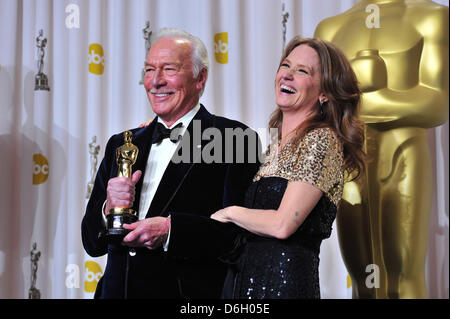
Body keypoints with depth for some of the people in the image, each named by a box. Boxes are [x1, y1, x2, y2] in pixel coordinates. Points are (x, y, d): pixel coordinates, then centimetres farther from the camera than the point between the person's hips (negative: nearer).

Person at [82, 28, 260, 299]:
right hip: (118, 290, 4)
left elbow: (242, 234, -16)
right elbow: (92, 243, 8)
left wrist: (171, 229, -26)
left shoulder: (235, 139, -7)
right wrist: (109, 208, -11)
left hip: (191, 292, -4)